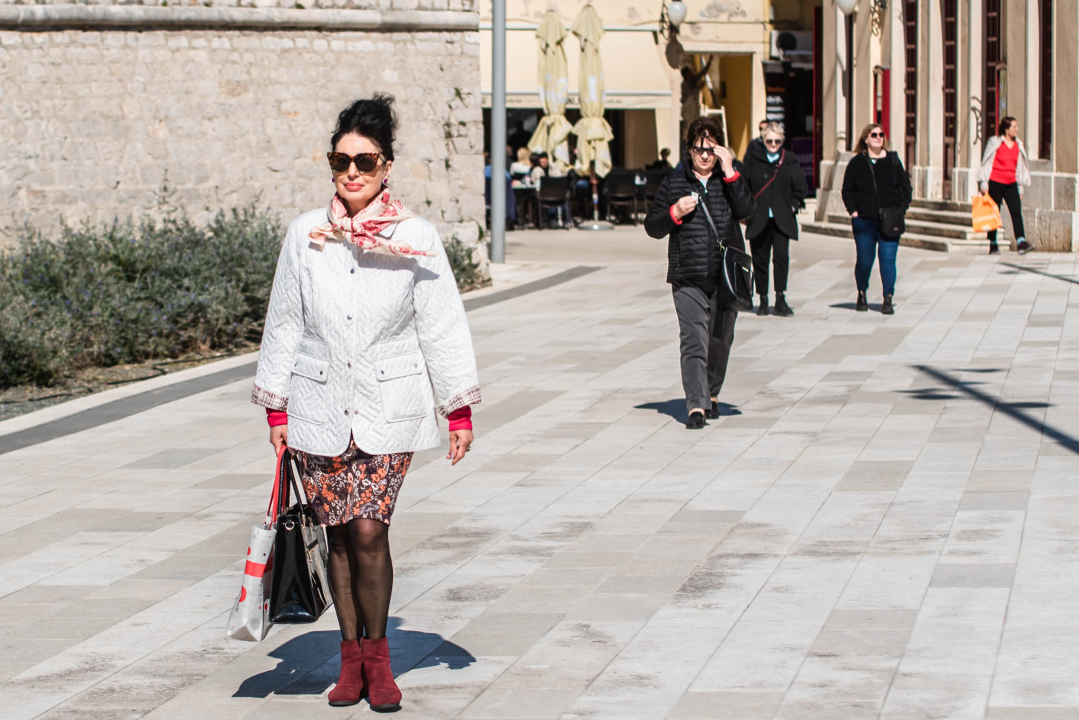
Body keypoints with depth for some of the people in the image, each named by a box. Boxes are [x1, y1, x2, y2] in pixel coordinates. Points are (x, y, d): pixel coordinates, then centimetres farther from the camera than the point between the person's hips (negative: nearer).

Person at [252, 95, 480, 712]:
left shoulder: (416, 238, -2)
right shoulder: (306, 234, 2)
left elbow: (443, 326, 2)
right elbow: (284, 323, 9)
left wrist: (460, 410, 2)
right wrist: (276, 406, 10)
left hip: (389, 406, -2)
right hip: (319, 407, 2)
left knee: (369, 531, -10)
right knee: (340, 535, 6)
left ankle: (376, 653, 8)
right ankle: (351, 656, 20)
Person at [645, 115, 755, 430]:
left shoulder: (729, 179, 9)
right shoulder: (673, 182, 8)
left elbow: (745, 210, -10)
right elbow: (652, 227, 9)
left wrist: (729, 171, -13)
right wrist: (675, 212, -10)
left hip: (726, 275, 1)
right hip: (687, 277, -1)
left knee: (721, 341, 10)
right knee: (693, 342, -12)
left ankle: (712, 395, 30)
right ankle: (696, 406, -16)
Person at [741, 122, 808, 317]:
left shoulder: (790, 161, 5)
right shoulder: (753, 159, 3)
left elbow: (801, 189, 10)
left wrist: (792, 206, -1)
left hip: (781, 220, 0)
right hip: (758, 219, 0)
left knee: (782, 255, -13)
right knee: (760, 258, 3)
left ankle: (781, 299, -12)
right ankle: (763, 300, 12)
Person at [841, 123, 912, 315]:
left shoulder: (892, 160, 6)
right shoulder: (857, 162, 3)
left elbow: (905, 186, 10)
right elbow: (847, 189, 6)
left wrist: (902, 208, 0)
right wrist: (853, 211, -4)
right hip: (864, 220, 0)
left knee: (888, 259, -8)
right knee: (864, 261, 6)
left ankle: (888, 300, -4)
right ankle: (862, 295, 28)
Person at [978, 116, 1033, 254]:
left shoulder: (1018, 145, 10)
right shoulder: (995, 142, -3)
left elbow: (1020, 166, 16)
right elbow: (986, 163, -1)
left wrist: (1020, 187, 15)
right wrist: (984, 184, -4)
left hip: (1011, 184, 4)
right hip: (995, 182, -4)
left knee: (1017, 212, -11)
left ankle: (1021, 243, -20)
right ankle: (993, 245, 13)